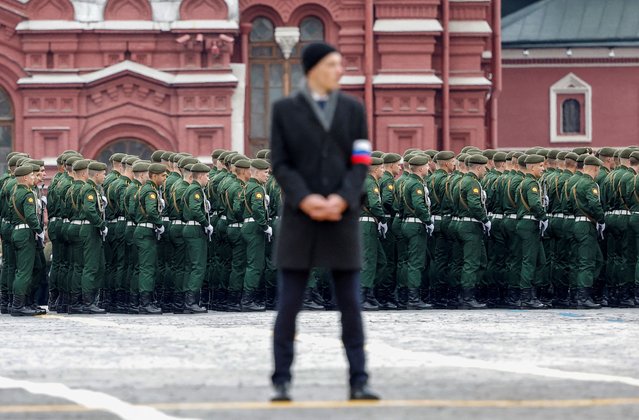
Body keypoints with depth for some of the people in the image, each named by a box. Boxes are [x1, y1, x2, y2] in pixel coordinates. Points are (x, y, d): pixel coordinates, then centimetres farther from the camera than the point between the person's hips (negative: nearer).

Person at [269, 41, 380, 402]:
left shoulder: (353, 109, 8)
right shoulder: (285, 110, 3)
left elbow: (360, 165, 1)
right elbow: (280, 165, -2)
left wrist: (341, 200, -16)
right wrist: (305, 200, -18)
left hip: (342, 219, 2)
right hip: (299, 219, -1)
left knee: (350, 304, -1)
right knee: (289, 304, -3)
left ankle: (359, 383, 2)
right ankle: (282, 382, 4)